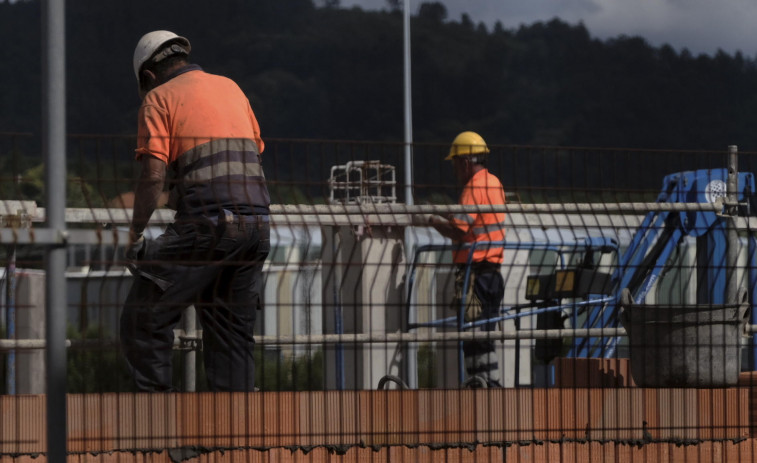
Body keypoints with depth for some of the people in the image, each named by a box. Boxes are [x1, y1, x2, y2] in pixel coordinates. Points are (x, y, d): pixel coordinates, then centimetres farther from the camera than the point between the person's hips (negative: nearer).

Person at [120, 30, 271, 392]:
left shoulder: (159, 97, 3)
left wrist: (135, 233, -1)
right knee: (233, 331, 12)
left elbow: (154, 176, -8)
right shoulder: (230, 88, 21)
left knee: (143, 321, 2)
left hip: (207, 223, -6)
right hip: (257, 224, 6)